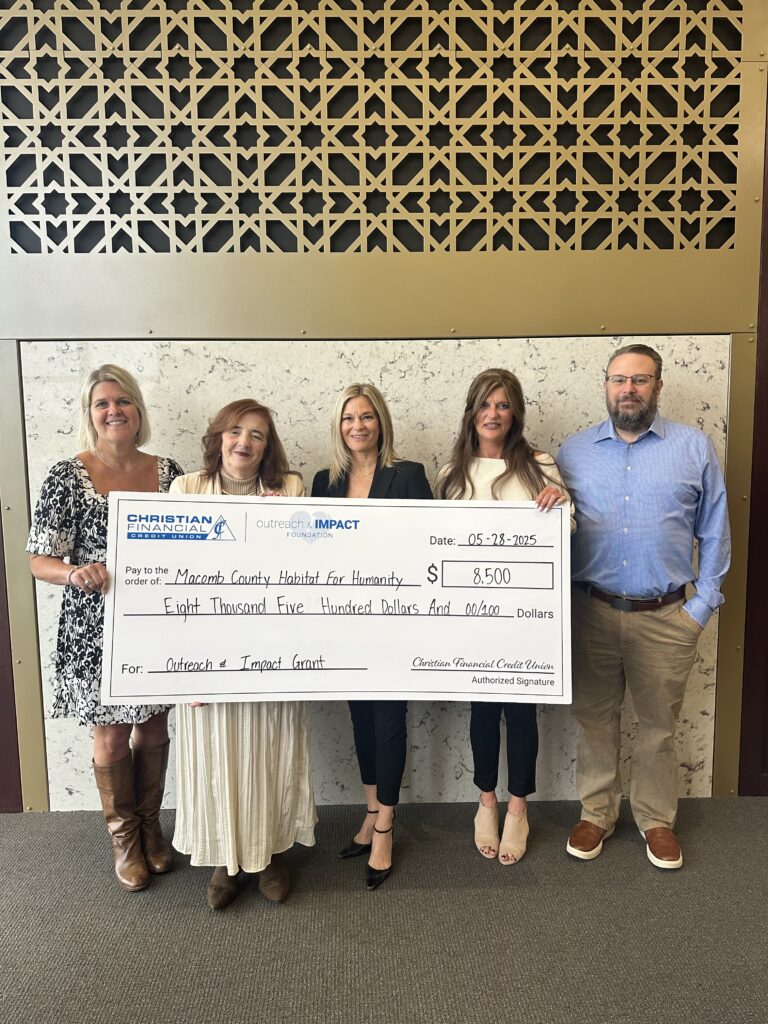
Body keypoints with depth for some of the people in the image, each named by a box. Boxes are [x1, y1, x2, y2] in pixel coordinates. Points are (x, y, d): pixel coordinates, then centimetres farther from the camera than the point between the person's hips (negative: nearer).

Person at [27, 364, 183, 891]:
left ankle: (151, 826, 39)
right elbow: (39, 559, -7)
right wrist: (76, 573, -28)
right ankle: (124, 836, 34)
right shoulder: (67, 477, -8)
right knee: (112, 737, 10)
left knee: (154, 731, 15)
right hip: (95, 630, -2)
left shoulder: (168, 471, 1)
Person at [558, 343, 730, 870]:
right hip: (592, 612, 1)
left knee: (659, 725, 13)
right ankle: (597, 814, 32)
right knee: (595, 719, 13)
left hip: (665, 618, 0)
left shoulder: (696, 448, 2)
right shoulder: (574, 451, 4)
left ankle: (657, 819, 34)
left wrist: (702, 605, -2)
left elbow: (715, 534, 4)